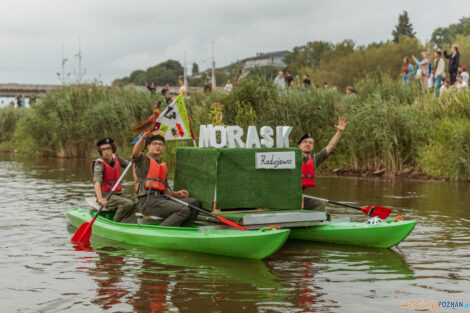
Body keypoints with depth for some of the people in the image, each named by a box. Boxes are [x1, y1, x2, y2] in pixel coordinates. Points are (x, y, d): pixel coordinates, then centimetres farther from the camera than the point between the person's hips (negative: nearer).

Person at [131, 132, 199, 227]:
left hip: (162, 198, 8)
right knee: (184, 210, -25)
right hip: (147, 201, -8)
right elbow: (135, 153, -21)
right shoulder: (143, 160, 5)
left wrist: (175, 194, 11)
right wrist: (144, 137, -29)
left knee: (194, 202, -3)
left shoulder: (163, 165, 28)